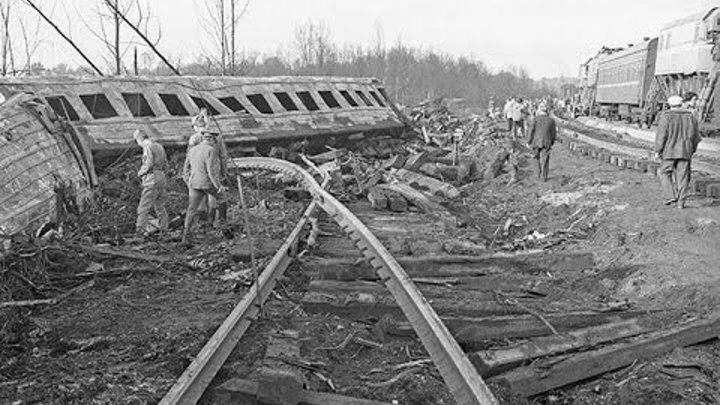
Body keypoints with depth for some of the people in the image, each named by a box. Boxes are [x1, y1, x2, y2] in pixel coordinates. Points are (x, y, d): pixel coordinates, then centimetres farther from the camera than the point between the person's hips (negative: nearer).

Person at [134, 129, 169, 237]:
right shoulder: (159, 146, 18)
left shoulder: (147, 146, -8)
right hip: (162, 177, 8)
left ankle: (140, 228, -7)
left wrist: (140, 172, -3)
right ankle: (163, 228, 16)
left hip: (152, 179, -8)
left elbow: (148, 164, -18)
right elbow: (165, 165, 19)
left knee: (144, 206, -5)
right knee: (160, 205, 14)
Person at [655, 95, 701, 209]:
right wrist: (692, 150, 21)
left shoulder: (666, 116, -6)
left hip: (669, 151, -4)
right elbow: (696, 136, 11)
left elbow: (661, 135, -10)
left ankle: (671, 195, -2)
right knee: (682, 177, 6)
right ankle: (681, 202, 6)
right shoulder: (691, 116, 8)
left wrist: (657, 151, -4)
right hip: (685, 152, 4)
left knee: (664, 173, 12)